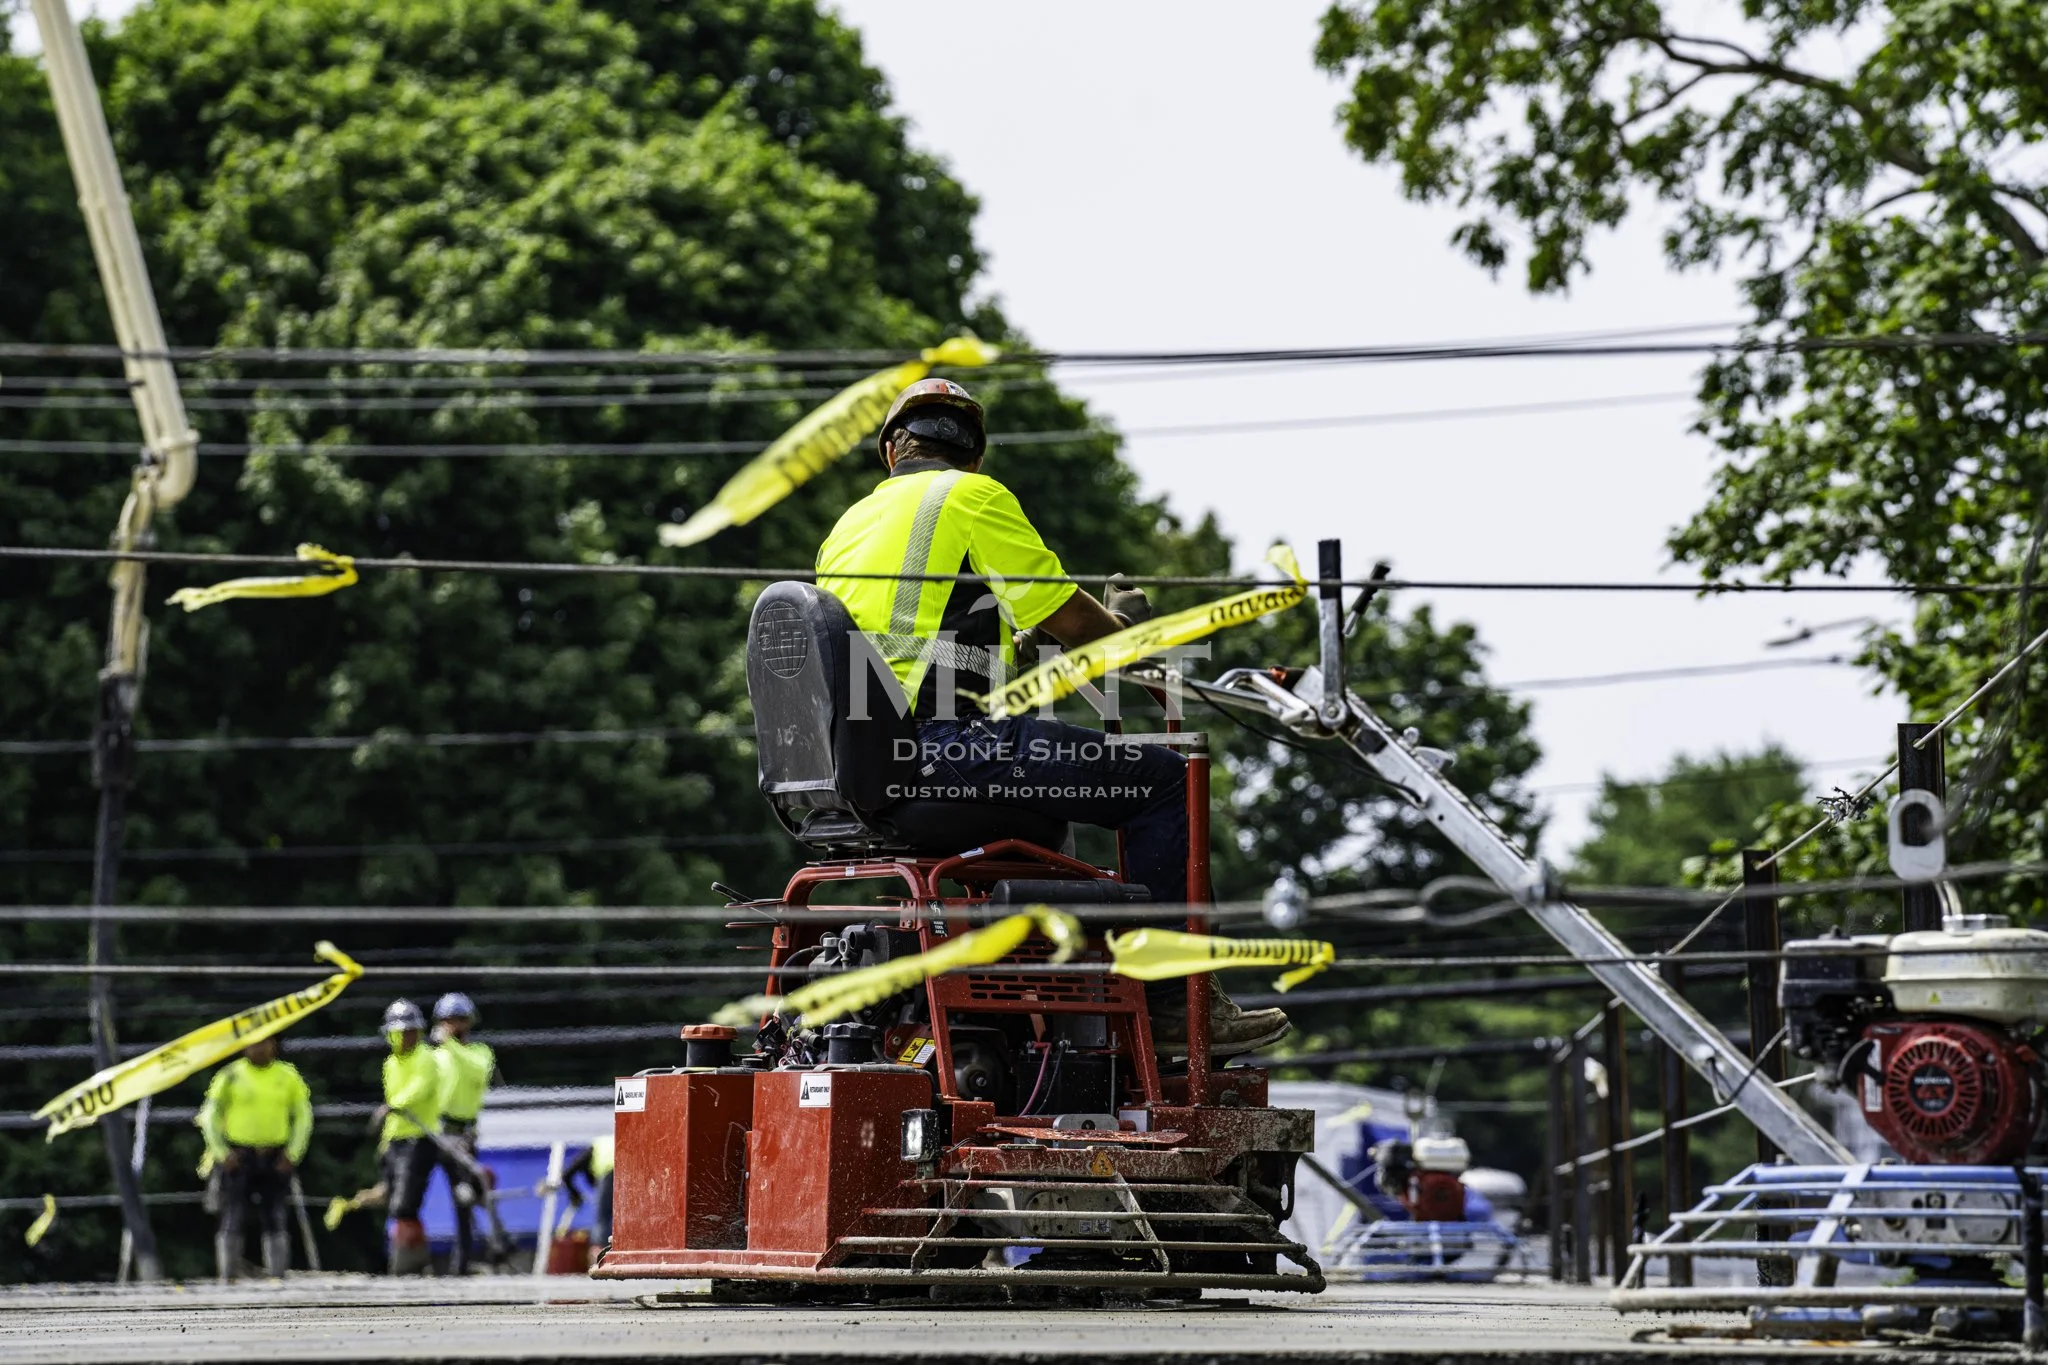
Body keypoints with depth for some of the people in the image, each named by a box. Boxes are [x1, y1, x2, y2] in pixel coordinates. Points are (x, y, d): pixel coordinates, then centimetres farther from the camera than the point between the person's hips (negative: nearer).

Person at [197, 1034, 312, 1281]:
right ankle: (228, 1276, 2)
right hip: (238, 1157, -2)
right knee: (232, 1218, -4)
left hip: (276, 1159, 2)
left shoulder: (288, 1077, 6)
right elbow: (209, 1116, 4)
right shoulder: (230, 1077, 0)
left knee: (277, 1220, 3)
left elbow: (303, 1116, 12)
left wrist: (293, 1154, 2)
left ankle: (278, 1276, 10)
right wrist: (221, 1152, -4)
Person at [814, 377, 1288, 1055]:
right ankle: (1175, 997, -5)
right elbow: (1070, 618, -1)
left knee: (1036, 801, 35)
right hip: (947, 744, -9)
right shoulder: (972, 496, 1)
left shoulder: (849, 522, 24)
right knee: (1161, 778, -3)